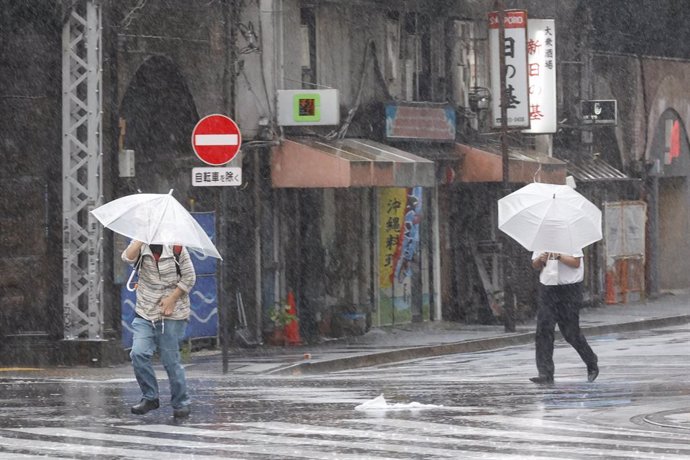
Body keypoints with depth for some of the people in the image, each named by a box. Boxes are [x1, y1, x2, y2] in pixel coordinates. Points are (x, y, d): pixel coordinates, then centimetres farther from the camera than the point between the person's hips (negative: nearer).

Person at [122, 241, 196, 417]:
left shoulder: (176, 247, -3)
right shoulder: (141, 248, 3)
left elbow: (189, 277, -1)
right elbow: (128, 257, -19)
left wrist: (172, 298, -10)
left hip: (172, 316, -2)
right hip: (145, 313, 3)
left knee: (170, 360, -1)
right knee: (139, 354, -13)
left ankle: (181, 403, 15)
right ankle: (150, 397, 2)